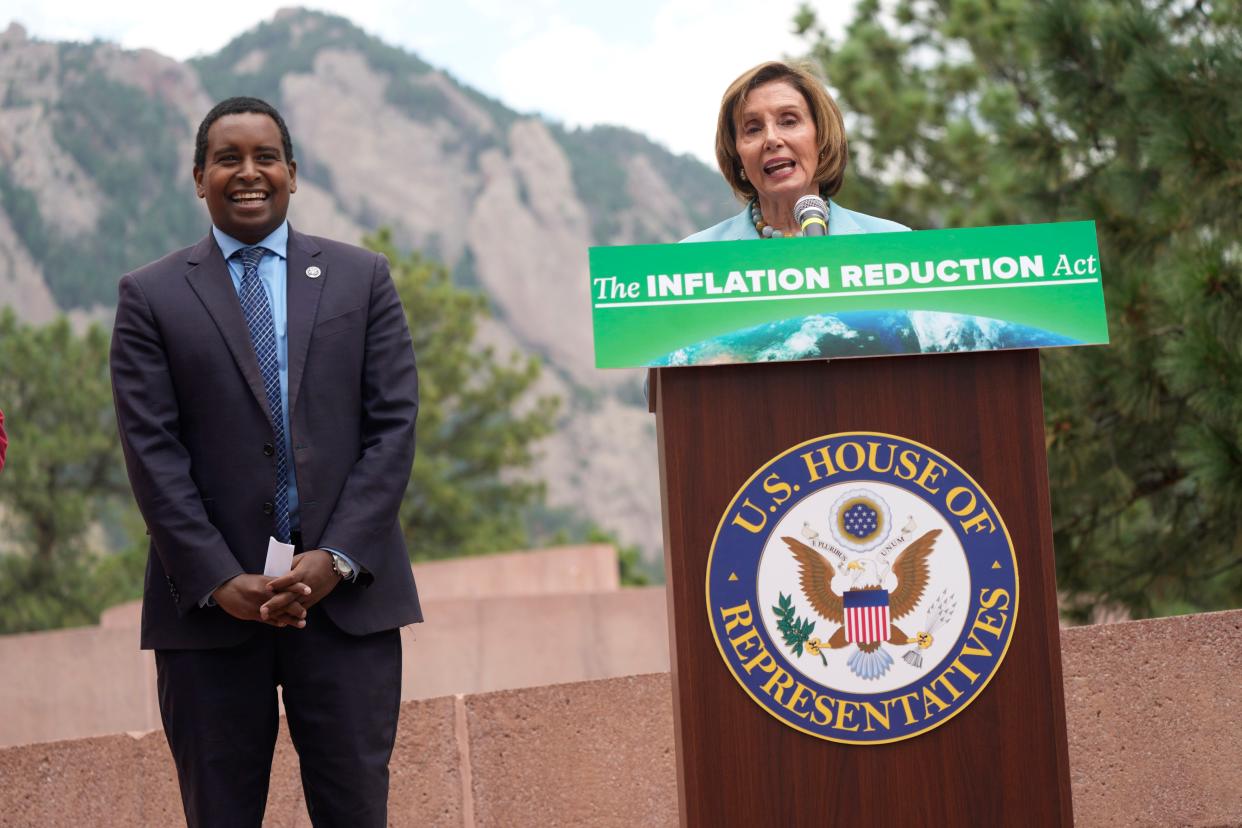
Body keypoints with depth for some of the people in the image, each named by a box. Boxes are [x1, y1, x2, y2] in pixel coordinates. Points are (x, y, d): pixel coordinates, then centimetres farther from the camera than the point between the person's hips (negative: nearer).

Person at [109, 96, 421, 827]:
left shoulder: (363, 278, 10)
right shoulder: (152, 297, 6)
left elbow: (394, 425, 3)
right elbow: (152, 451, -1)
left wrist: (337, 560, -8)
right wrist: (219, 580, -11)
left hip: (348, 596, 1)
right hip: (210, 600, 0)